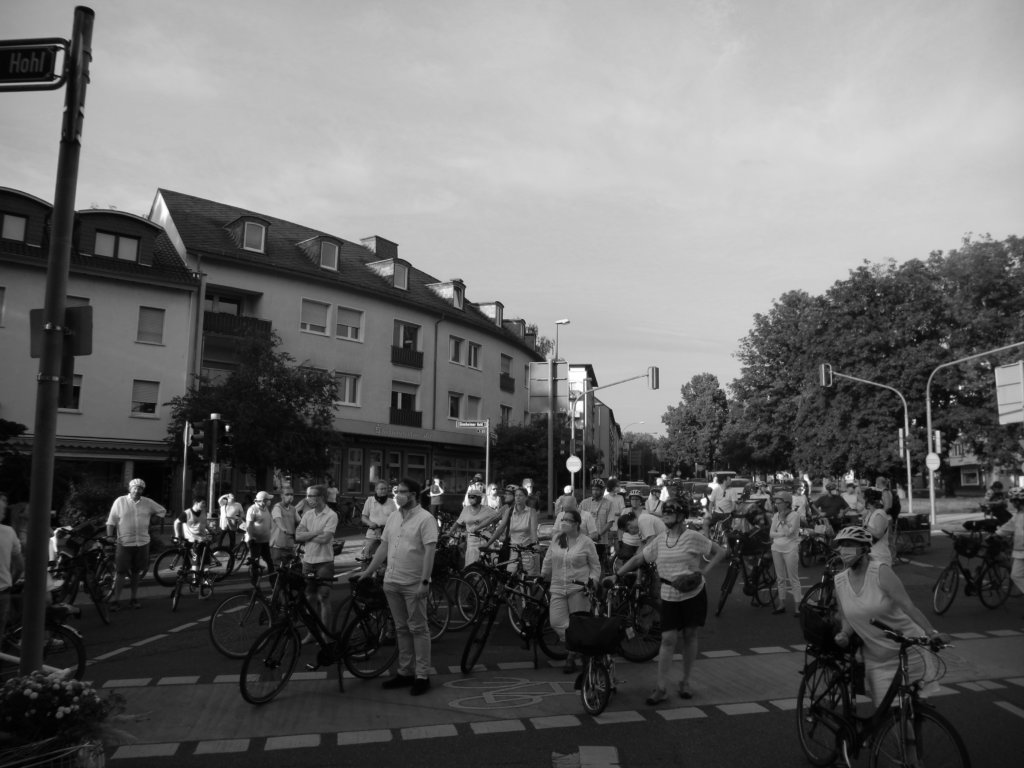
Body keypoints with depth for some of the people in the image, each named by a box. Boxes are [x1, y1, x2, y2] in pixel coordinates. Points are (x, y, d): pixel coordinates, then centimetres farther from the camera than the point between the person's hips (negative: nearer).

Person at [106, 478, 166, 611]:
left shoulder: (148, 502, 4)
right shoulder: (120, 501, -3)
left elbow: (162, 511, 18)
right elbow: (111, 521, -4)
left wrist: (151, 520, 9)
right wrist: (109, 537, -11)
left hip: (142, 543, 3)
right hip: (124, 543, -3)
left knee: (136, 572, 12)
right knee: (121, 572, -4)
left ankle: (134, 598, 22)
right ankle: (115, 600, 4)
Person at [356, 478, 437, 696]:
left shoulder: (425, 519, -11)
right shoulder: (393, 518, 10)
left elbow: (429, 551, -16)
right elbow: (383, 547, 15)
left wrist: (424, 582, -21)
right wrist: (367, 572, 14)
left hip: (414, 585, -7)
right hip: (391, 582, 7)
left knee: (418, 629, 1)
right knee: (401, 629, 14)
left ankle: (422, 676, 8)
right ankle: (405, 672, 24)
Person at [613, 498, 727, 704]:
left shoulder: (693, 537, -10)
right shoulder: (660, 540, 3)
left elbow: (721, 551, -6)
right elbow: (638, 558, 8)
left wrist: (704, 570, -16)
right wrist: (617, 575, 4)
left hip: (693, 594, -2)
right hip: (669, 596, 2)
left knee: (690, 636, 8)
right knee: (668, 639, -4)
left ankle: (685, 682, 25)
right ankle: (661, 688, 1)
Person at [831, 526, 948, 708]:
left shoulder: (880, 572, -16)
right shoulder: (839, 581, -2)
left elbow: (908, 606, -22)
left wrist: (932, 632, -32)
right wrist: (844, 634, -9)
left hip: (906, 650, -4)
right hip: (876, 660, 4)